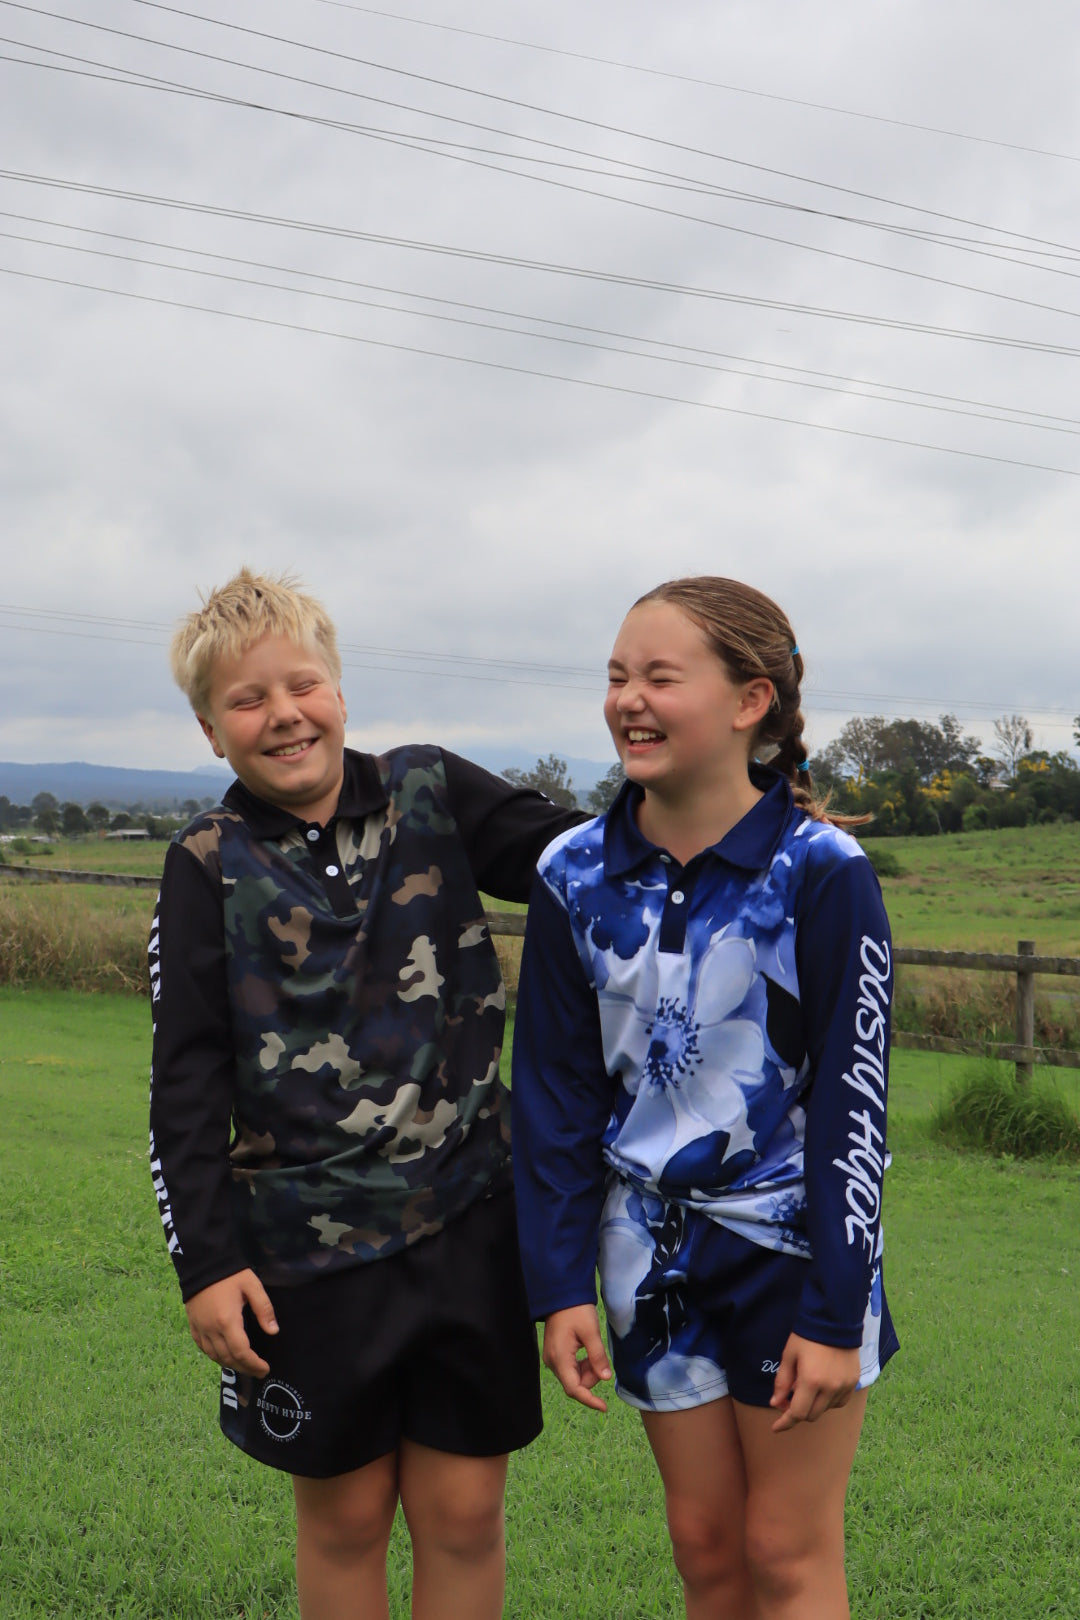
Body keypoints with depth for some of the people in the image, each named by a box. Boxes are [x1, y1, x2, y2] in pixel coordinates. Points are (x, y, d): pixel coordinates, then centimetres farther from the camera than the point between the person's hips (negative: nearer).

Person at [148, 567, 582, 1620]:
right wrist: (205, 1261, -5)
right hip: (308, 1246, -1)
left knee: (462, 1513, 9)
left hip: (467, 1223, 1)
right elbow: (185, 1082, -2)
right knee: (344, 1515, 13)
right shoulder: (211, 865, -2)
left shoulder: (429, 795, 0)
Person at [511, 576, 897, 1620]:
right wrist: (558, 1285, -1)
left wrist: (835, 1312, -13)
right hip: (655, 1251, 4)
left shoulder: (819, 872, -14)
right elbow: (554, 1091, 2)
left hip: (795, 1243, -3)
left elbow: (853, 1101, -12)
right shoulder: (576, 876, -3)